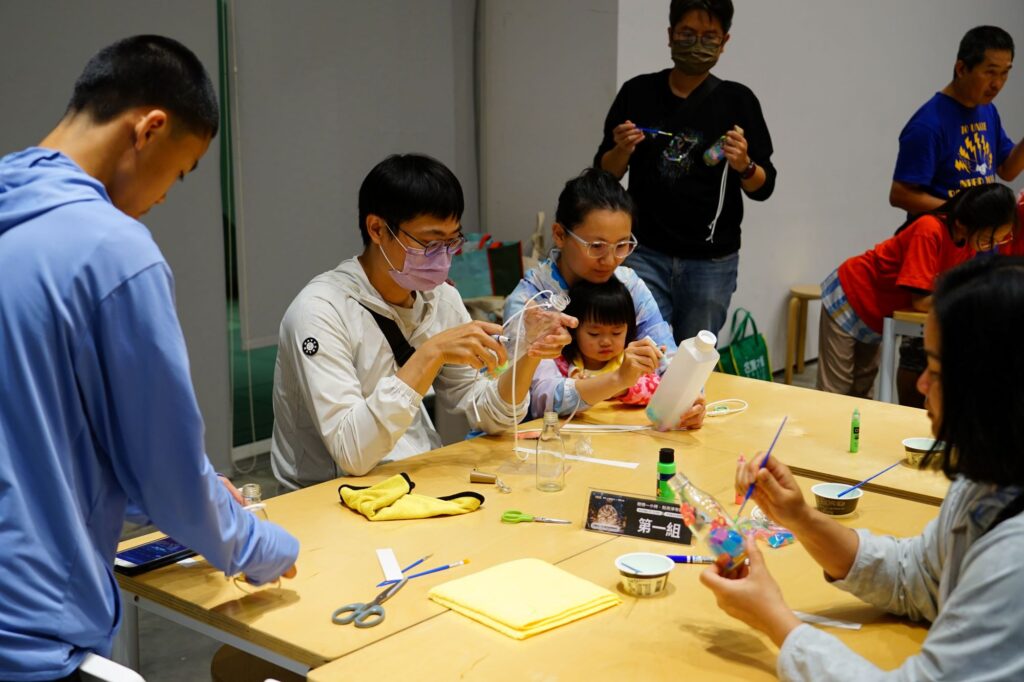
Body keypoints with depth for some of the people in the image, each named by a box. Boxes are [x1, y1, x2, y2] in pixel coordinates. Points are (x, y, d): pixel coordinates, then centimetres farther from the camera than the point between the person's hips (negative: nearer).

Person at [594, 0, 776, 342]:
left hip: (712, 262, 0)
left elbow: (763, 187, 3)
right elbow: (604, 174, 9)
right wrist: (622, 151, -12)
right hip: (646, 253, 0)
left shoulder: (737, 100, 1)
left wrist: (744, 165, -18)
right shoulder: (637, 92, 3)